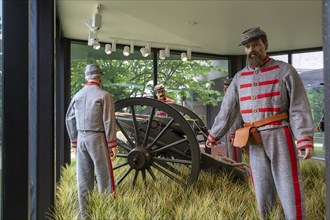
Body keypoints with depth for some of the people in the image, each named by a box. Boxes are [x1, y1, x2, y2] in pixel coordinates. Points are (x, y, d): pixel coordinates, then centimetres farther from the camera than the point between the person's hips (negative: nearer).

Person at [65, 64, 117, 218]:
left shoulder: (77, 95, 8)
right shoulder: (104, 95, -8)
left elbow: (70, 120, 11)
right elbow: (109, 122, -12)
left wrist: (74, 142, 18)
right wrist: (112, 145, -9)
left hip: (81, 139, 5)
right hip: (97, 139, -5)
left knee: (83, 178, 10)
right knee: (104, 176, 1)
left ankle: (84, 213, 16)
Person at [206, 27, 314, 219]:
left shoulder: (284, 70, -3)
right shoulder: (240, 77, 10)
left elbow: (300, 108, -9)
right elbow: (227, 110, 15)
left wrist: (306, 140, -19)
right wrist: (214, 136, 17)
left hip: (280, 137, -4)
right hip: (254, 141, 4)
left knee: (289, 188, -2)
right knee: (262, 188, 11)